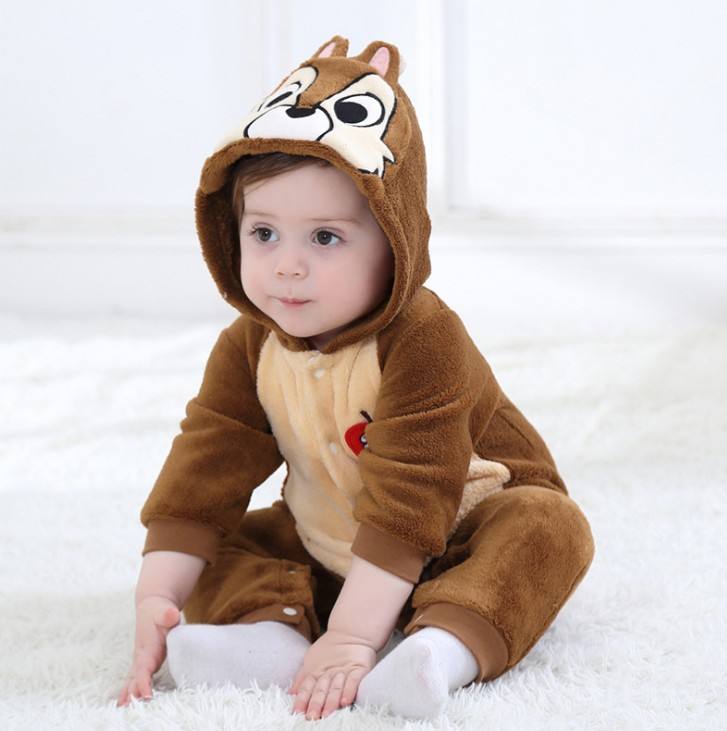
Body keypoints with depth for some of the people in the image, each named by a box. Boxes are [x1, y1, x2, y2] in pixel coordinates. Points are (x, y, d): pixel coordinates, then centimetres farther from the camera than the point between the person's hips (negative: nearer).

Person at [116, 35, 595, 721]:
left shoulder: (423, 339, -31)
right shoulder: (248, 351, -12)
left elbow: (409, 501, -36)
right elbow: (201, 474, -14)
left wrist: (351, 638, -41)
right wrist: (156, 603, -25)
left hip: (454, 546, -5)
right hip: (325, 552, 5)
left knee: (549, 527, -32)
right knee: (220, 546, -9)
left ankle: (447, 645, -52)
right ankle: (277, 633, -33)